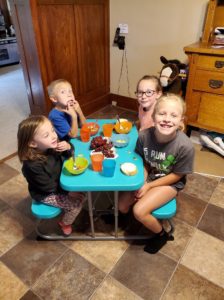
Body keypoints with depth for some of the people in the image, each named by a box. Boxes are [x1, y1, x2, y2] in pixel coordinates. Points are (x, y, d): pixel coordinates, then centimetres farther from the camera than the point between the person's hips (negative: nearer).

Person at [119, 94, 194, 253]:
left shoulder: (185, 146, -31)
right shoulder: (144, 136, -23)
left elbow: (176, 175, -16)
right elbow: (144, 162, -4)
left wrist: (148, 186, -16)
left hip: (170, 183, -3)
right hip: (148, 177, 4)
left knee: (139, 211, -17)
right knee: (122, 205, -1)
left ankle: (162, 235, 12)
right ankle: (119, 213, 37)